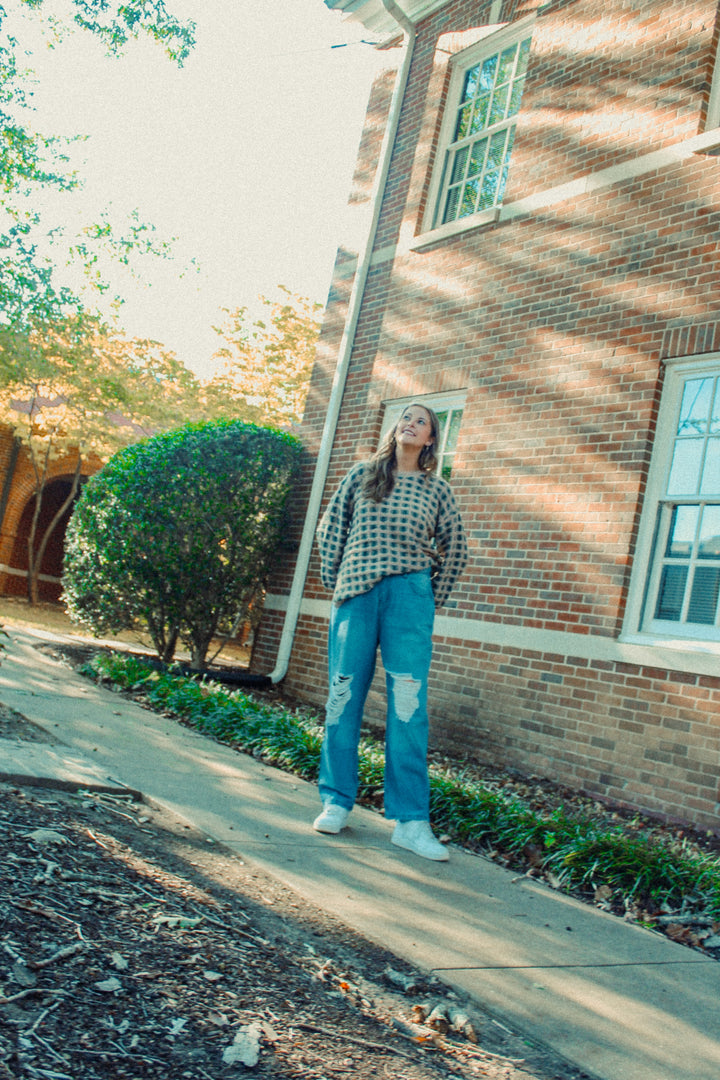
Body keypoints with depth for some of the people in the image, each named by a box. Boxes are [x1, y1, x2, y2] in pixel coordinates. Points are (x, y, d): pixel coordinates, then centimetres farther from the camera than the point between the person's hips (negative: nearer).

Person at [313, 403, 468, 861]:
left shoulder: (436, 488, 11)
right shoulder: (362, 475, 12)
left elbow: (455, 548, 16)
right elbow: (331, 528, 14)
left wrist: (433, 599, 12)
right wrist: (335, 584, 9)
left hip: (409, 594, -1)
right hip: (356, 593, 1)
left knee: (409, 703, -6)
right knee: (344, 694, 2)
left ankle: (411, 820, -3)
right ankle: (337, 801, 16)